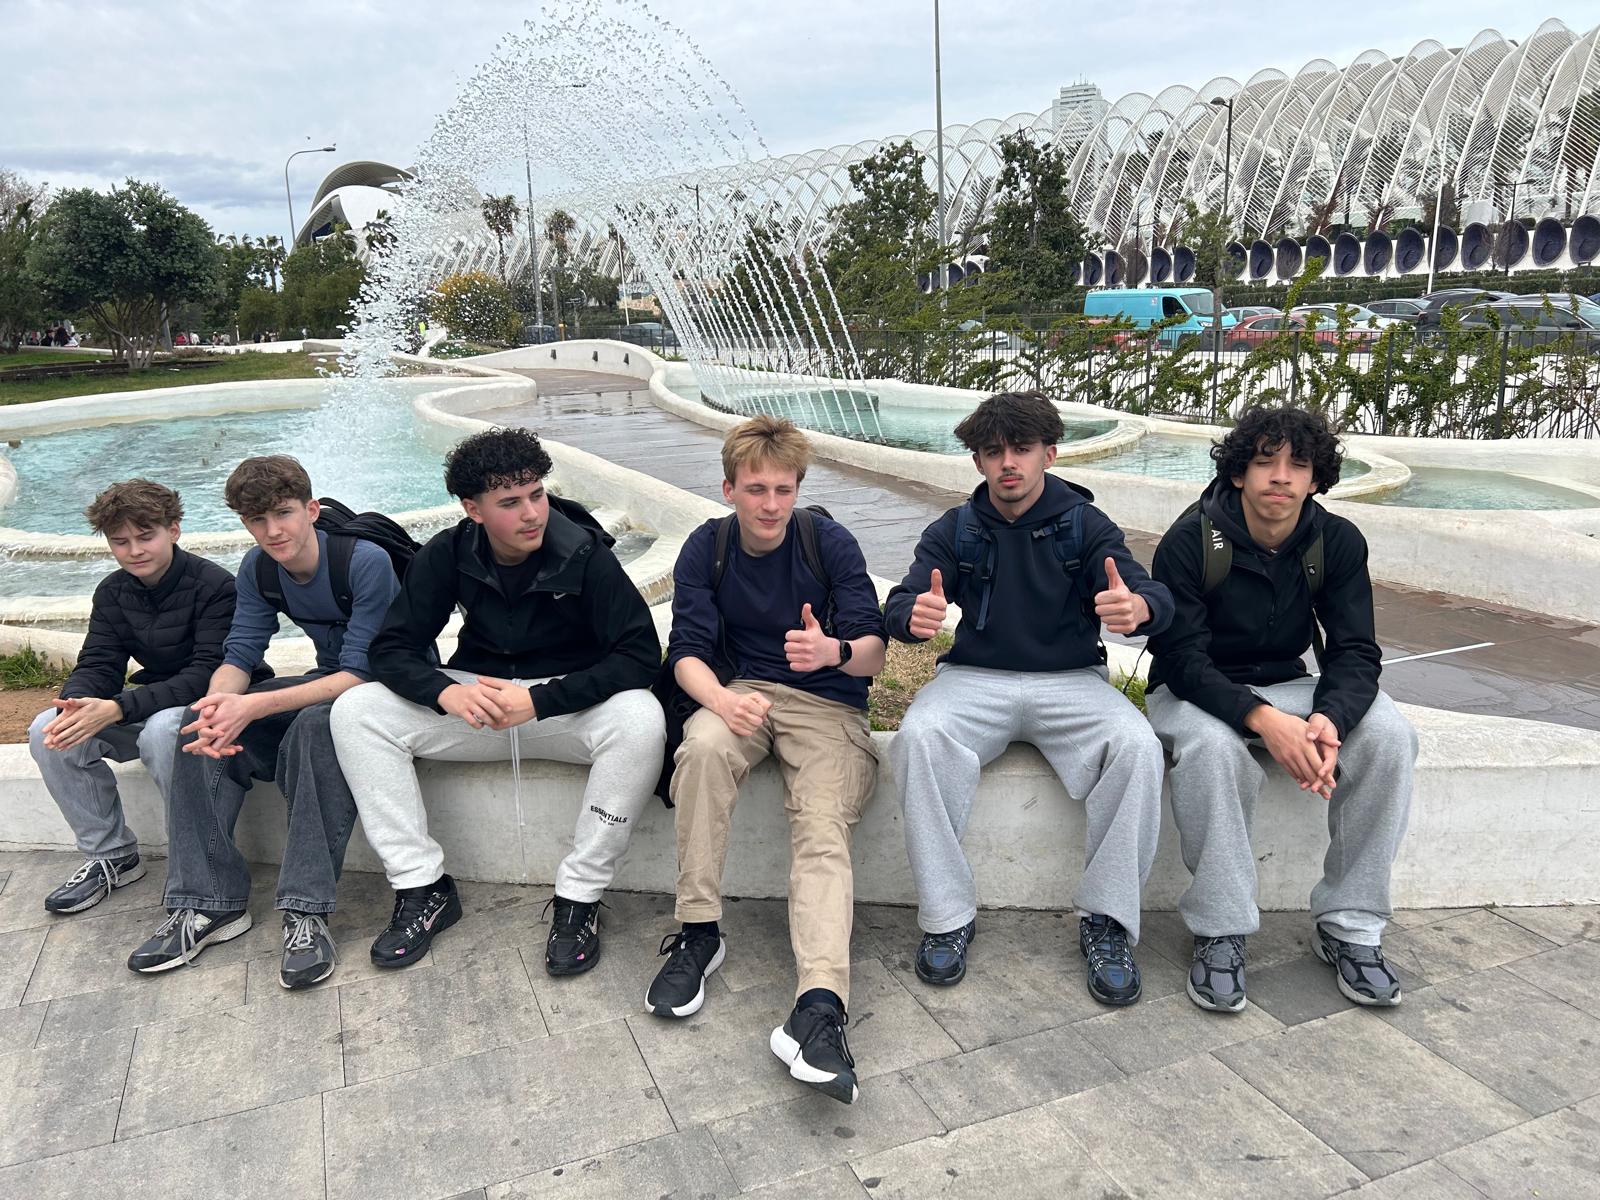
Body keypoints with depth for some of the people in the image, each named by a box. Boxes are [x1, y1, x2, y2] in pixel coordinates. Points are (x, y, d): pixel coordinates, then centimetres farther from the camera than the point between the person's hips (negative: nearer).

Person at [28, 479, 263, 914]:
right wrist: (75, 706, -27)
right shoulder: (113, 593, 3)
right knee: (47, 732, -13)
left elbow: (208, 674, -27)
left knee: (161, 729, -38)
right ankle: (111, 855, 0)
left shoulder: (214, 586, -19)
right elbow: (97, 664, -2)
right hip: (151, 703, 7)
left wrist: (118, 708, -36)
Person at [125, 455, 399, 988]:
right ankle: (209, 902, -10)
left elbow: (361, 672, -27)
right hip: (328, 682, 7)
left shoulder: (366, 561, -23)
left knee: (316, 725, -37)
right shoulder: (257, 569, 0)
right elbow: (240, 654, -4)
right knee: (206, 729, -13)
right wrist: (218, 702, -29)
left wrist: (254, 707, -36)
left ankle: (307, 912, -32)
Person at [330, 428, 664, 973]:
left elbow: (640, 652, -21)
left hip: (569, 699, -3)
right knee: (355, 712, -16)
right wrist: (447, 692, -29)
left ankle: (578, 897, -21)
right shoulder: (448, 554, -7)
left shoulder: (582, 553, -17)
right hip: (478, 698, 4)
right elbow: (391, 647, -6)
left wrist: (539, 700, -30)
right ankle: (423, 887, -9)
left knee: (641, 720, -35)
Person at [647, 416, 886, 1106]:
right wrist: (725, 701, -28)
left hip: (827, 704, -1)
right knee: (702, 747, -33)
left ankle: (819, 1006, -40)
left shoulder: (830, 543, -6)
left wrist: (834, 650, -33)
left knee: (824, 829, -26)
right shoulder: (706, 549, 0)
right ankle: (699, 930, -20)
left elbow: (874, 653, -8)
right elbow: (687, 652, -6)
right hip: (742, 692, 2)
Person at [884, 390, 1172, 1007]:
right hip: (973, 679, 0)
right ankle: (947, 916, -20)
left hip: (1071, 680, 0)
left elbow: (1153, 596, -9)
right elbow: (900, 604, -6)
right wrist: (914, 615, -33)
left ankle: (1106, 920, -14)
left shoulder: (1087, 526, 6)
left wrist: (1137, 607, -36)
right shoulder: (954, 531, 8)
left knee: (1136, 745, -29)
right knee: (918, 736, -31)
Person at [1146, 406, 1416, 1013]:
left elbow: (1355, 652, -9)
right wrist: (1262, 719, -40)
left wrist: (1329, 718, -33)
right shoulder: (1191, 541, -17)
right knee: (1213, 746, -38)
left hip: (1286, 686, 4)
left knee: (1389, 735, -22)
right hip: (1195, 691, -4)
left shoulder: (1337, 542, -5)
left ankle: (1349, 927, -11)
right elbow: (1182, 660, -22)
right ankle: (1219, 933, -21)